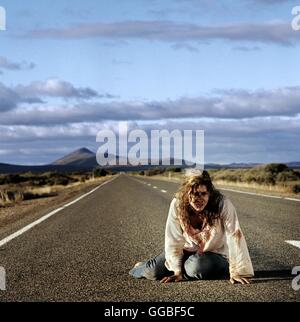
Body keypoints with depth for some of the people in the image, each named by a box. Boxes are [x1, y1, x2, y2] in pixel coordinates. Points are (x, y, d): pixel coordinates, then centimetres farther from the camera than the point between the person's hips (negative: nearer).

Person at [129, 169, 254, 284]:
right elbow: (173, 240, -15)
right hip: (188, 251, 2)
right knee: (154, 272, -13)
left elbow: (234, 237, -27)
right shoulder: (177, 204, -19)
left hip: (217, 256, -2)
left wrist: (237, 272, -29)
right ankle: (144, 267, 27)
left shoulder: (223, 204, -26)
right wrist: (177, 271, -19)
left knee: (198, 267, -34)